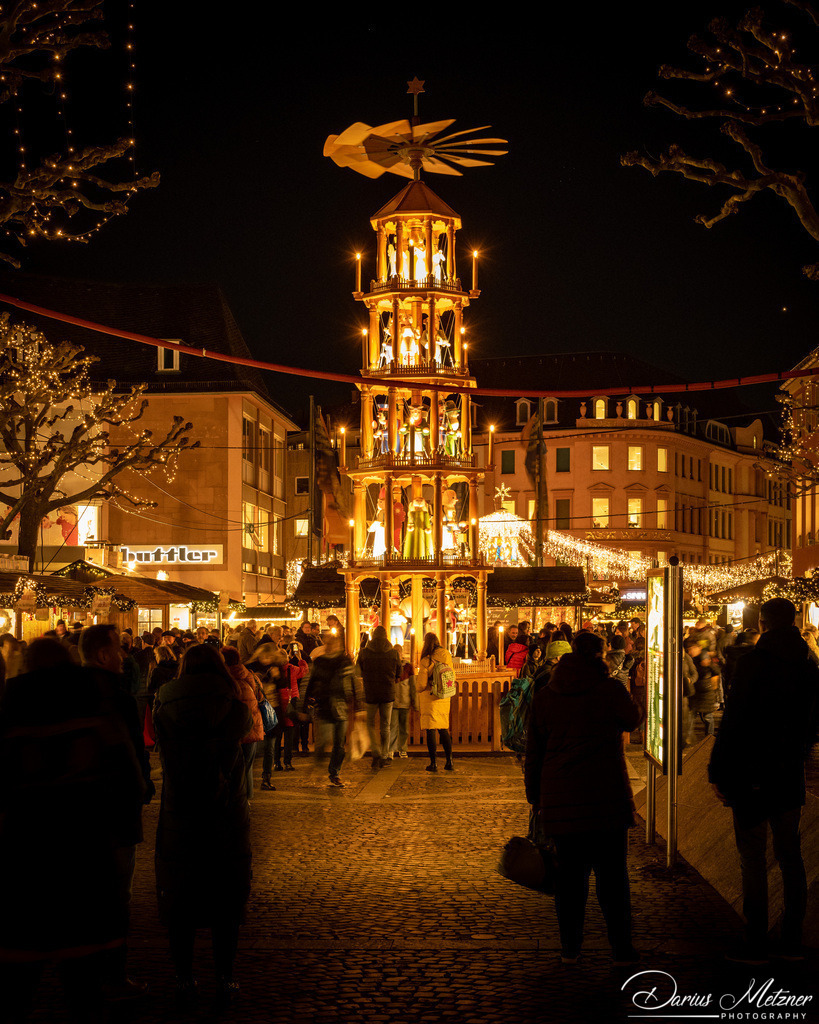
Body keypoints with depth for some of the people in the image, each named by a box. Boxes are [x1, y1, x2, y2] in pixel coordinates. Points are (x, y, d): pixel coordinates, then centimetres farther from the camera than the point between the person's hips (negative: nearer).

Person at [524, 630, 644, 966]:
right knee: (612, 873, 4)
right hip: (606, 797, -3)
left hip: (561, 799, 3)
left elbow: (533, 752, 10)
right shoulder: (610, 689, -6)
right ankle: (621, 947, 7)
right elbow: (632, 719, 13)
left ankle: (570, 948, 13)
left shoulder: (544, 697, 6)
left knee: (570, 873, 10)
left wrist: (535, 795, 18)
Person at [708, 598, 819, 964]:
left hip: (751, 775, -6)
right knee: (790, 856, 12)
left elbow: (734, 720, -15)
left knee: (753, 858, -1)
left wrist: (718, 772, -10)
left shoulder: (752, 662, -13)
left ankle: (755, 944, 0)